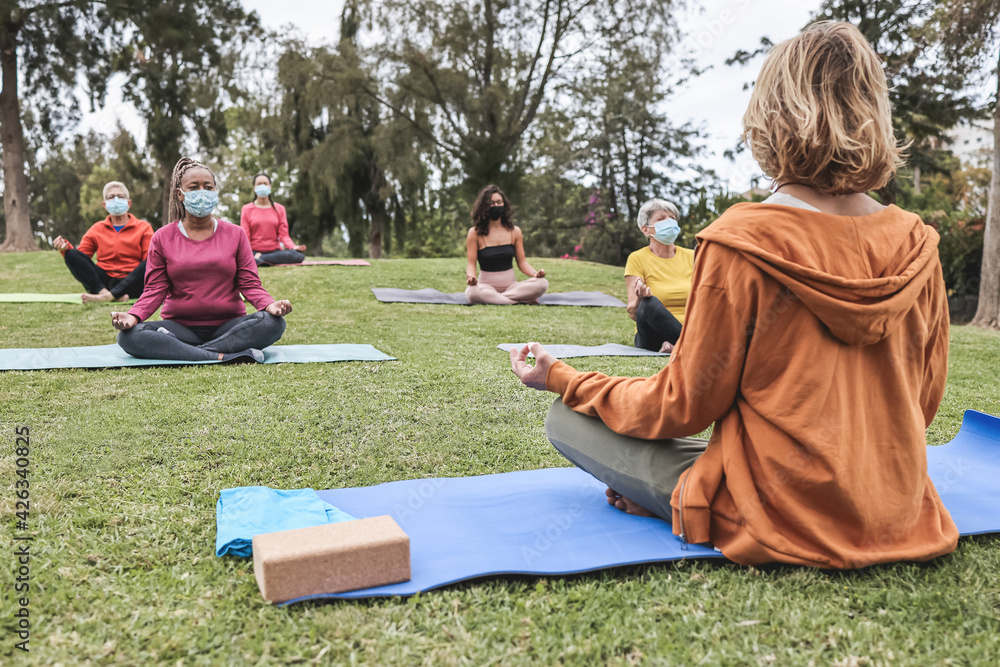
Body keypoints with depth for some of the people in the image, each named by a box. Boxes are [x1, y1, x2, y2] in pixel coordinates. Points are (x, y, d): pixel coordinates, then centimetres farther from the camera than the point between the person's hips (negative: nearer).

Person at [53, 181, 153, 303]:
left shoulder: (143, 227, 11)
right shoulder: (96, 229, 18)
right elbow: (79, 262, 13)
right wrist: (65, 249, -7)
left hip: (131, 283, -2)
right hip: (103, 282, 3)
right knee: (72, 255, -15)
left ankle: (107, 296, -41)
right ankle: (108, 293, -37)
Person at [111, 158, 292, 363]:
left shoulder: (235, 234, 9)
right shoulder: (162, 238, 8)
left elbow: (249, 283, 2)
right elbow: (155, 289, 3)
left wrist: (269, 304, -21)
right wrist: (134, 315, -18)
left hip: (229, 326, 0)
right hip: (180, 328, 0)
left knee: (273, 323, -31)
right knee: (128, 336, -28)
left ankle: (173, 351, -29)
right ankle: (223, 357, -36)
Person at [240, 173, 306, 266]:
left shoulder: (279, 209, 13)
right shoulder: (247, 209, 9)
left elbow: (284, 235, 3)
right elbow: (245, 237, 3)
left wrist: (293, 247, -19)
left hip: (275, 250, 4)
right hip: (254, 251, -3)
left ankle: (259, 259, -31)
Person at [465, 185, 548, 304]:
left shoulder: (515, 231, 7)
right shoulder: (475, 233, -1)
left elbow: (522, 262, 8)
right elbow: (471, 263, -4)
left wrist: (535, 273, -14)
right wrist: (471, 276, -28)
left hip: (510, 285, 3)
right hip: (486, 285, -3)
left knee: (542, 283, -24)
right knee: (472, 292, -40)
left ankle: (491, 299, -25)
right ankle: (524, 301, -31)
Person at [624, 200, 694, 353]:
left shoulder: (691, 257, 13)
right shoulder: (637, 259, 2)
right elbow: (632, 313, -7)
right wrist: (640, 299, -30)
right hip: (653, 339, -2)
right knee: (650, 304, -36)